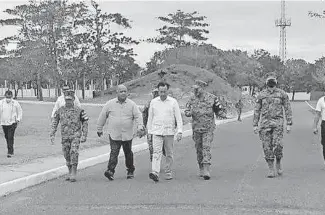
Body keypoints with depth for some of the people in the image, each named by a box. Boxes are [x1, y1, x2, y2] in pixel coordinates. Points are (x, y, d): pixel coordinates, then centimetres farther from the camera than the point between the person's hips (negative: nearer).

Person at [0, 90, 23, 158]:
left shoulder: (15, 103, -6)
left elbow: (20, 111, 7)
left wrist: (18, 119, -2)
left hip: (12, 122, -3)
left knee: (11, 137, -11)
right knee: (6, 137, 12)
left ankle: (10, 152, -9)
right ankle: (9, 149, 30)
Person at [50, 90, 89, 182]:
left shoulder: (79, 110, -2)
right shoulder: (60, 111, 5)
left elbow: (85, 123, 3)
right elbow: (54, 123, 9)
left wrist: (84, 135, -3)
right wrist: (52, 135, 1)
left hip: (76, 136, -3)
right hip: (65, 136, 3)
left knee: (74, 153, -17)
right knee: (67, 155, 8)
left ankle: (74, 174, -11)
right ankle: (70, 172, 25)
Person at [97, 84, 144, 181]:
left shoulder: (132, 104, 2)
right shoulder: (110, 104, 2)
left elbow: (138, 116, -1)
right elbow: (102, 116, 9)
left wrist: (140, 127, -16)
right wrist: (99, 129, 13)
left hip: (127, 135, 1)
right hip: (114, 134, -1)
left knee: (128, 153, 12)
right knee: (114, 152, -11)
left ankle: (130, 171, 26)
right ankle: (110, 171, -17)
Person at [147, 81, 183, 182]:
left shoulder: (173, 102, 0)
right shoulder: (153, 102, 5)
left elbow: (178, 118, -1)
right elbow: (150, 118, 12)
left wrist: (179, 132, -9)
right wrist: (149, 131, 10)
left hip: (169, 131, 0)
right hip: (156, 131, 0)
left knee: (169, 154, 7)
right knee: (157, 152, -12)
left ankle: (168, 172, 20)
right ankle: (155, 173, -22)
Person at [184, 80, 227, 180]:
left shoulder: (211, 98, -2)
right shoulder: (192, 99, 5)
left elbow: (219, 110, 5)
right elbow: (187, 111, 8)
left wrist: (223, 114, -16)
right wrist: (189, 112, -16)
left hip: (208, 128, -3)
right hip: (196, 128, 4)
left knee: (206, 148, -13)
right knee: (198, 149, 9)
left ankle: (206, 171, -15)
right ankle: (201, 170, 23)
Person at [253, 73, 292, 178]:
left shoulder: (282, 94, 5)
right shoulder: (261, 95, 8)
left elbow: (288, 109, 5)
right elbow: (257, 110, 11)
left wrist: (289, 124, -1)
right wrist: (255, 125, 5)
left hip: (278, 123, -1)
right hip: (265, 123, 2)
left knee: (278, 145, -13)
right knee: (267, 147, -1)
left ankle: (278, 163, 13)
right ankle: (271, 169, 8)